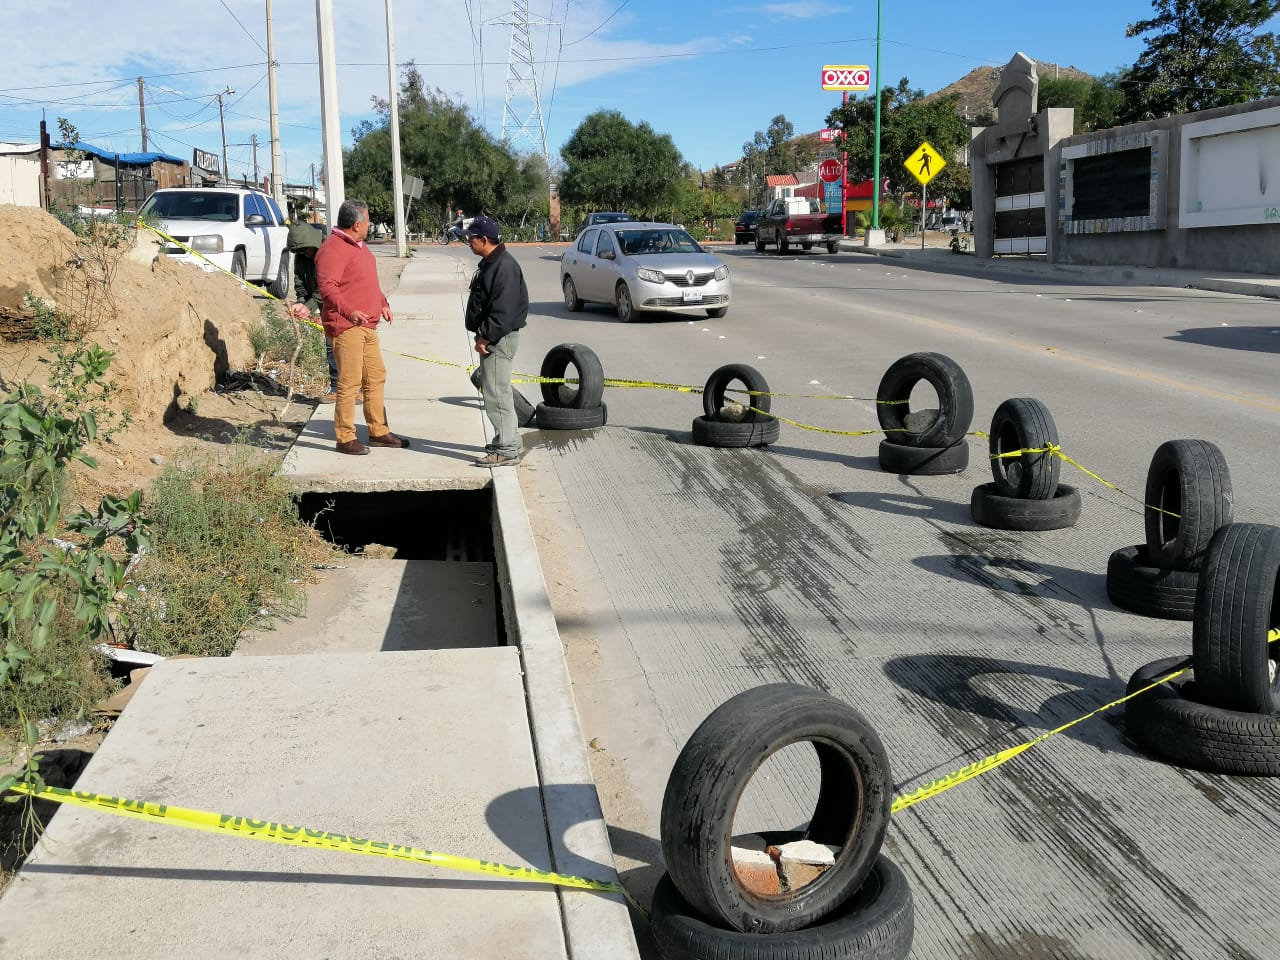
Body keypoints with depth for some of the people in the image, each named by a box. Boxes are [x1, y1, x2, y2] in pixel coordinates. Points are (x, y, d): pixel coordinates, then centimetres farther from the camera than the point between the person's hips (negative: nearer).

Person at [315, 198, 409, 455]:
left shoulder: (358, 245, 17)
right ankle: (345, 438, 0)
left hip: (367, 325, 10)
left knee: (376, 377, 15)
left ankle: (379, 432, 25)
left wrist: (382, 303, 21)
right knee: (349, 382, -7)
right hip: (346, 327, -10)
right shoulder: (333, 249, -16)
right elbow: (327, 288, -27)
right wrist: (349, 311, -39)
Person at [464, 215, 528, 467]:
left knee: (496, 392, -10)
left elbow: (503, 310, -24)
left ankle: (506, 451, -8)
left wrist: (486, 337, -22)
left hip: (500, 339, -11)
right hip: (491, 337, 11)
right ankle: (509, 440, 28)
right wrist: (483, 335, 15)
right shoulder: (489, 263, 15)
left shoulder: (504, 266, -18)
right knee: (498, 390, 18)